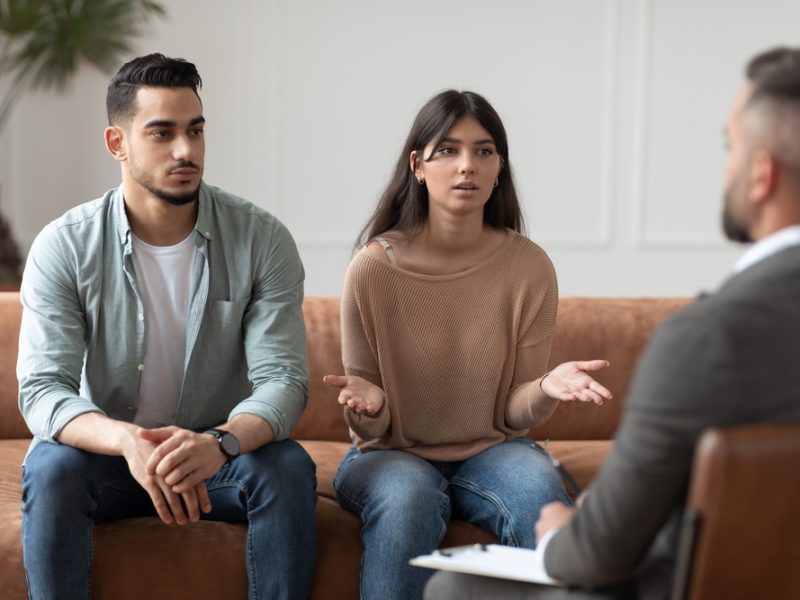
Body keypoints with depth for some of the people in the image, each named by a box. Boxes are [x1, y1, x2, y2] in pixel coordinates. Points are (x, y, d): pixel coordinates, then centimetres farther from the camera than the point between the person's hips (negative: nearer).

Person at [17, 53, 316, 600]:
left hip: (219, 453, 1)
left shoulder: (262, 239, -10)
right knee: (50, 467, -31)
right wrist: (128, 442, -41)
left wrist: (220, 443, -41)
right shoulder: (63, 247, -11)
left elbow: (283, 380, -17)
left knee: (288, 468, -29)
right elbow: (42, 390, -19)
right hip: (107, 452, 0)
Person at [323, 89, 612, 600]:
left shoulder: (528, 266, -7)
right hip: (393, 455, -1)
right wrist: (366, 405, -28)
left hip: (490, 449, 1)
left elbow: (513, 414, -2)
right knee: (409, 496, -35)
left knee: (541, 489, -31)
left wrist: (546, 388, -25)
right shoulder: (374, 268, -10)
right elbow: (373, 429, -4)